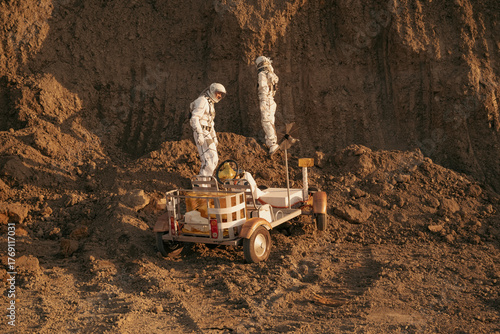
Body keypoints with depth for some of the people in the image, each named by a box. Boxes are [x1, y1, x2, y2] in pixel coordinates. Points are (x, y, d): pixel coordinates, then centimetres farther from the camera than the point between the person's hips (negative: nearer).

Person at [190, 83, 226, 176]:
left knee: (213, 159, 9)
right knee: (210, 158, -16)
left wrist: (214, 137, 26)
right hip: (201, 134, -10)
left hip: (206, 134, 10)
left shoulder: (210, 104, 21)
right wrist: (200, 134, -28)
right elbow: (194, 118, -20)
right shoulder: (202, 101, -11)